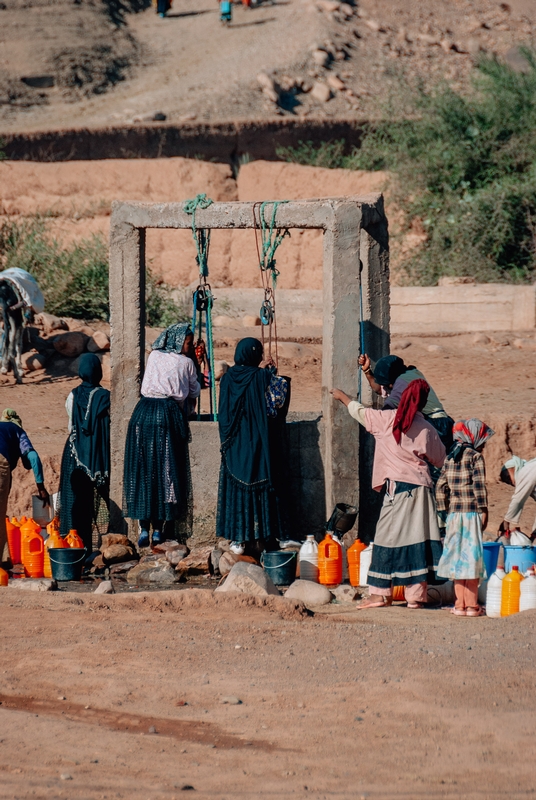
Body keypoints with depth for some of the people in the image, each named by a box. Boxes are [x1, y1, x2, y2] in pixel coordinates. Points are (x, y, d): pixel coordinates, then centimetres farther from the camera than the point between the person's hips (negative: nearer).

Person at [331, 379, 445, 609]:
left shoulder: (386, 420, -3)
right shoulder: (427, 430, 1)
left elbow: (359, 411, 14)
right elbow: (440, 460, 13)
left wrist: (341, 396, 32)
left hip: (396, 487, -2)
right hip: (420, 488, 2)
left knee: (388, 536, 2)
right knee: (417, 538, 4)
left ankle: (381, 592, 1)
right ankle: (416, 595, 5)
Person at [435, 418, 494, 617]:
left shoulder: (450, 458, 12)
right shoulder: (475, 457, -5)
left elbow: (440, 486, 9)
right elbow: (479, 486, -12)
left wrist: (444, 510, 14)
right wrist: (483, 511, -8)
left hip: (453, 513, 5)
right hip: (471, 512, -5)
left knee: (457, 556, 9)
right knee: (472, 557, -1)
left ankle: (459, 604, 11)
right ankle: (471, 605, 0)